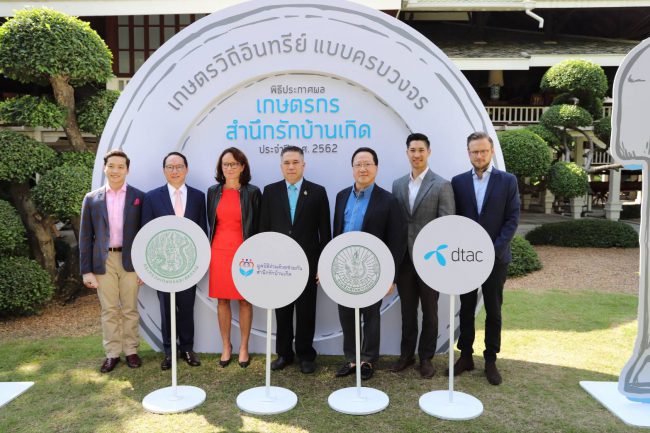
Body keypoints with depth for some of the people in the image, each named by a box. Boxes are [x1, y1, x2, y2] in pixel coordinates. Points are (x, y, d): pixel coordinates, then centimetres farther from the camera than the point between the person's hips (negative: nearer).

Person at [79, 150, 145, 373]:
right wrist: (86, 270, -1)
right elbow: (85, 236, 5)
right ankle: (112, 353, 18)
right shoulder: (92, 198, 5)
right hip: (103, 261, 1)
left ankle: (131, 351, 19)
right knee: (109, 310, 8)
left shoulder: (139, 197, 1)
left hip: (130, 260, -1)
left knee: (130, 309, 7)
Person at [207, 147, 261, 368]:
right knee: (222, 300, 8)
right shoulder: (213, 192, 8)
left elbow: (257, 226, 1)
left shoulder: (252, 192, -1)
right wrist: (209, 250, 10)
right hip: (219, 251, 3)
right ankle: (226, 346, 21)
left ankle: (244, 347, 17)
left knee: (245, 300, 4)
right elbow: (211, 222, 13)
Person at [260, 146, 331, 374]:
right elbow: (264, 229, 5)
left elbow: (325, 232, -1)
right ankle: (284, 353, 26)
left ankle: (305, 354, 23)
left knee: (306, 311, 8)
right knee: (282, 311, 11)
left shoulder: (317, 192, 0)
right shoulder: (270, 191, 5)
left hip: (307, 263, -1)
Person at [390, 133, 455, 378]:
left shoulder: (442, 186, -6)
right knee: (407, 310, 14)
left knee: (429, 312, 10)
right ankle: (406, 354, 29)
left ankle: (426, 358, 25)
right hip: (404, 259, 4)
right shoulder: (398, 185, 8)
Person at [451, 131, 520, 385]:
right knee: (466, 310, 10)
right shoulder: (458, 182, 4)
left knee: (493, 312, 8)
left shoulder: (508, 181, 0)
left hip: (496, 258, -1)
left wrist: (494, 251, -13)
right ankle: (465, 356, 22)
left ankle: (490, 360, 20)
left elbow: (512, 219, -4)